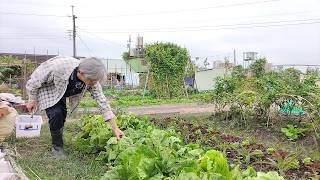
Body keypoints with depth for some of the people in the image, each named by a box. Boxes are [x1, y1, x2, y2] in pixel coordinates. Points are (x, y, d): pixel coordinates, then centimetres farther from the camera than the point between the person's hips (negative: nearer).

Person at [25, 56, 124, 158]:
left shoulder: (92, 79, -28)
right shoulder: (59, 67, -43)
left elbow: (102, 101, -22)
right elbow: (35, 80, -26)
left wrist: (115, 128, -22)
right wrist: (32, 100, -13)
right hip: (45, 87, -5)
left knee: (62, 114, 7)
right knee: (55, 113, -20)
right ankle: (57, 146, 2)